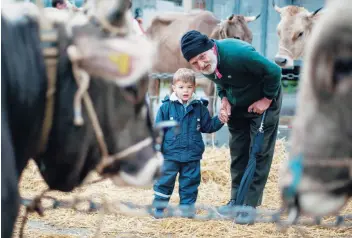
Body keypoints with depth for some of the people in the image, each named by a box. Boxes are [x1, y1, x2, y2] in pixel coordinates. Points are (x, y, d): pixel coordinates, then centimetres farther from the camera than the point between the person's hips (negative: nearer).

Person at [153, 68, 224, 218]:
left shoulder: (199, 107, 2)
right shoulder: (166, 106, -5)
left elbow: (208, 126, 10)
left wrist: (220, 120, -6)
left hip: (192, 155, 2)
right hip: (170, 154, -2)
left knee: (190, 183, 10)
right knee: (164, 182, 4)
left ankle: (187, 208, 22)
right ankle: (159, 208, 16)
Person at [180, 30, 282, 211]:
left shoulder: (238, 53, -39)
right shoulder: (203, 66, -16)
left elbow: (273, 71, -31)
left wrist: (267, 99, -21)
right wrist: (224, 99, -11)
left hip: (262, 102, -6)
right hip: (237, 105, 6)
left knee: (259, 151, -5)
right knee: (238, 151, 10)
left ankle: (250, 203, -1)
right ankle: (237, 199, 19)